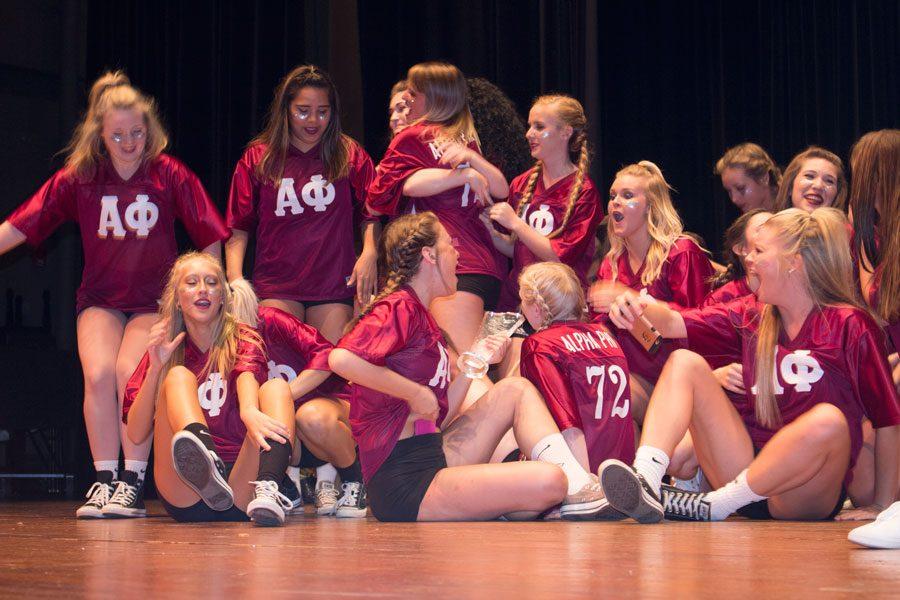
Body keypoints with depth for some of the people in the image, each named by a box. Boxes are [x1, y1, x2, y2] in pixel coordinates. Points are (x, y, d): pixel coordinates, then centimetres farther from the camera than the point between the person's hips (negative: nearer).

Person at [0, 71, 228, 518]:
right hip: (100, 298, 2)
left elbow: (211, 241, 0)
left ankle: (133, 482, -14)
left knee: (130, 372, -24)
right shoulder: (78, 178, 1)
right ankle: (105, 479, -11)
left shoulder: (170, 176, -4)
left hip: (155, 300, -2)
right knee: (98, 373, -22)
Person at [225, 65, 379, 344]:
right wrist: (235, 279, -4)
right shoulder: (258, 158, 7)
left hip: (335, 287, 1)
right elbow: (238, 228, 8)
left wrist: (369, 253, -9)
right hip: (275, 286, 0)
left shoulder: (350, 156, 8)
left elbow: (372, 215, 9)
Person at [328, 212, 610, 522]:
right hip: (405, 484, -10)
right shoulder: (399, 307, -8)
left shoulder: (423, 318, 19)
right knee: (548, 481, -25)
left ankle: (580, 486, 1)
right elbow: (342, 359, -29)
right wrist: (417, 394, -18)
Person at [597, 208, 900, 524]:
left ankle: (711, 507, -23)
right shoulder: (750, 315, 9)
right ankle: (646, 483, -30)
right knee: (685, 362, -6)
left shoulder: (849, 325, -6)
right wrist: (643, 307, -26)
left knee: (828, 420, -35)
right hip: (747, 465, 5)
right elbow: (675, 324, -4)